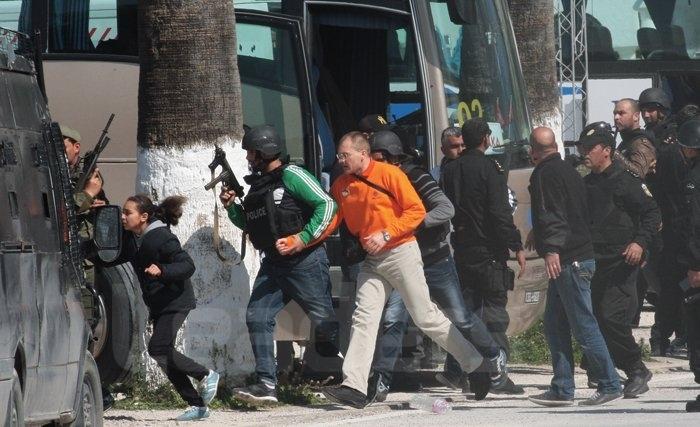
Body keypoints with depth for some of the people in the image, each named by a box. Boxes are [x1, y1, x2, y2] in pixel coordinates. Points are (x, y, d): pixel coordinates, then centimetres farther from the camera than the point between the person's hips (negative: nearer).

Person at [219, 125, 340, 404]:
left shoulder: (291, 176, -10)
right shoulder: (257, 184, 16)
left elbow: (326, 205, -17)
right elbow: (249, 224, 26)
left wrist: (302, 239, -21)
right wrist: (231, 206, 8)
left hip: (304, 262, -8)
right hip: (273, 264, 8)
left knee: (323, 320, -1)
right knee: (257, 317, -5)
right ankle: (266, 384, -9)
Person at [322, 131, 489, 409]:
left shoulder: (389, 174, -10)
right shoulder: (341, 186, 8)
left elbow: (416, 210, -12)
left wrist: (386, 234, -20)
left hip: (401, 253, -6)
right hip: (371, 260, 6)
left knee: (425, 316, -3)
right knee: (363, 318, -6)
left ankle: (475, 365, 11)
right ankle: (354, 387, -12)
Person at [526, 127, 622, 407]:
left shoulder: (544, 174, -10)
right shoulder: (568, 171, 19)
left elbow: (551, 213, -24)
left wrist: (551, 249, -33)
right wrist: (539, 235, 46)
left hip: (568, 260, -10)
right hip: (581, 255, 10)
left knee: (584, 326, -6)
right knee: (554, 325, 12)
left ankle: (609, 385, -4)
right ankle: (562, 390, 11)